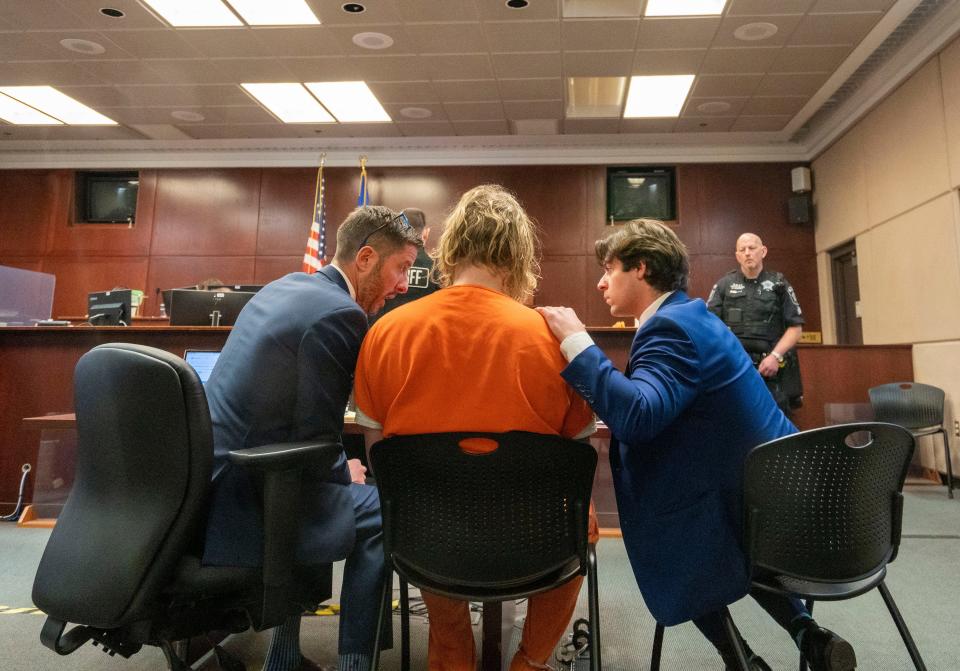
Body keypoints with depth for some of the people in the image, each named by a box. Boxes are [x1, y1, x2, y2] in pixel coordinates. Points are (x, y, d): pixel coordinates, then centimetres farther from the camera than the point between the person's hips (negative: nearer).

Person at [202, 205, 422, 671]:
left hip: (196, 491, 9)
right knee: (380, 509, 7)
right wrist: (346, 472, 3)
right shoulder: (341, 314, -18)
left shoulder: (284, 286, 11)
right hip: (235, 511, -9)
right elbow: (314, 440, -16)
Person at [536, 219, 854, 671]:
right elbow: (654, 409, 19)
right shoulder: (687, 314, 9)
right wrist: (602, 407, 10)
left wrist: (575, 340, -31)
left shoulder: (670, 326, -22)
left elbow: (639, 416, -37)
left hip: (754, 499, -10)